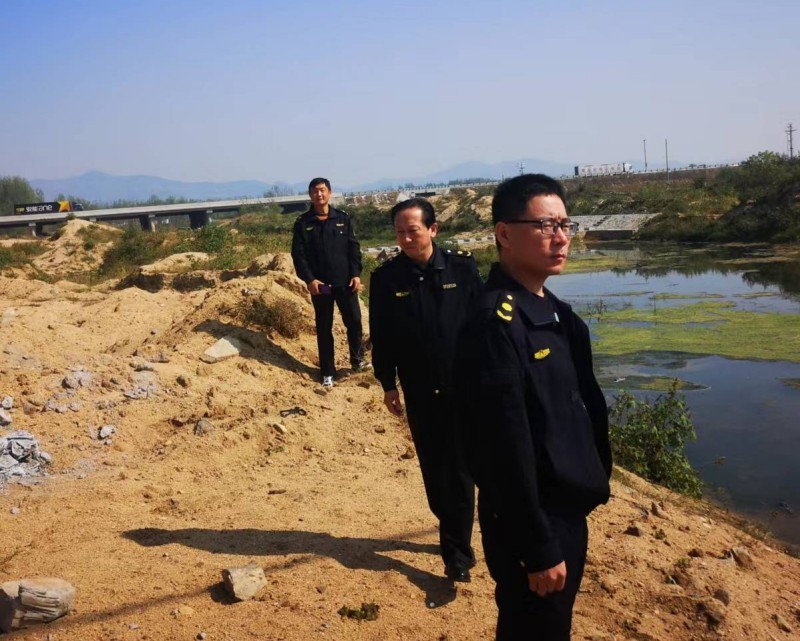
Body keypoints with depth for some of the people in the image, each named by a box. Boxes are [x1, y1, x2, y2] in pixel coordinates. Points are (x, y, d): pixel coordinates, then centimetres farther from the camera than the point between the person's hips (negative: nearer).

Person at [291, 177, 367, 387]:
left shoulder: (343, 219, 5)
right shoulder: (302, 223, 0)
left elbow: (353, 248, 4)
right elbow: (298, 254, -3)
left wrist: (356, 274, -5)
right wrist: (309, 279, -13)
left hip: (345, 281, 1)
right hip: (320, 284, -1)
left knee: (354, 321, 4)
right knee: (324, 328, 6)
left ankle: (358, 359, 27)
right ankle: (328, 372, 16)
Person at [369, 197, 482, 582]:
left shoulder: (462, 268, -4)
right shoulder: (386, 279, -3)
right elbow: (380, 337, 3)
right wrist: (388, 385, 4)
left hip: (464, 386, -1)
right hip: (420, 392, 1)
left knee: (458, 470, 3)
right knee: (434, 470, 9)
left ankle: (456, 551, 16)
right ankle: (455, 534, 27)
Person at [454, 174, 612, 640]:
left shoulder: (555, 311, 6)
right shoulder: (496, 321, -23)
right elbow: (507, 448, -24)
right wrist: (538, 548, -20)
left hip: (569, 511, 9)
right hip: (530, 524, -9)